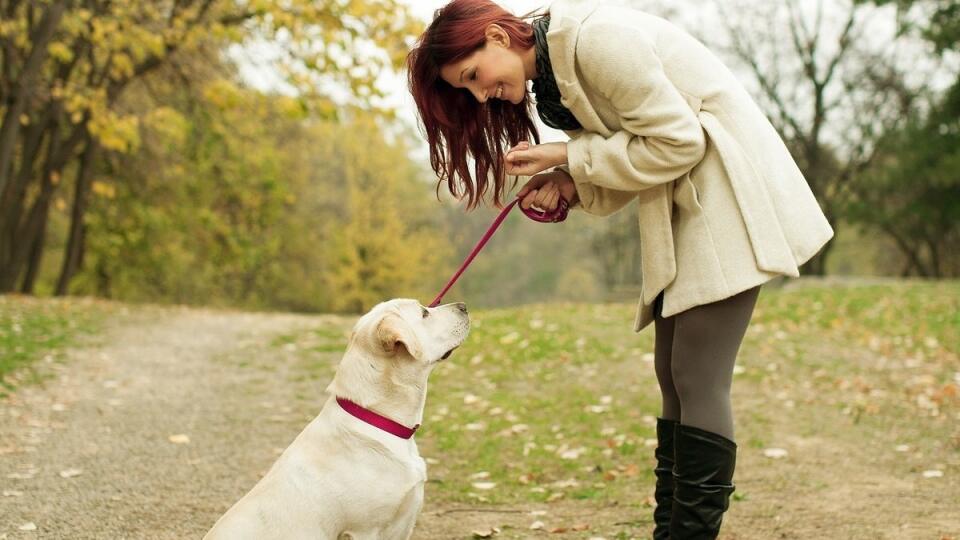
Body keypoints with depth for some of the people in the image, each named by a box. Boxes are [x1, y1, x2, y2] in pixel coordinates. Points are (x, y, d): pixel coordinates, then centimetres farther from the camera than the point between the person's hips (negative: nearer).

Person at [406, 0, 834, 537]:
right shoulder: (550, 76, 10)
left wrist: (567, 156, -15)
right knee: (674, 377, 7)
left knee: (698, 377, -13)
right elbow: (625, 163, 11)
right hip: (682, 210, 9)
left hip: (729, 187, -9)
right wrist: (566, 183, -8)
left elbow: (677, 141, -20)